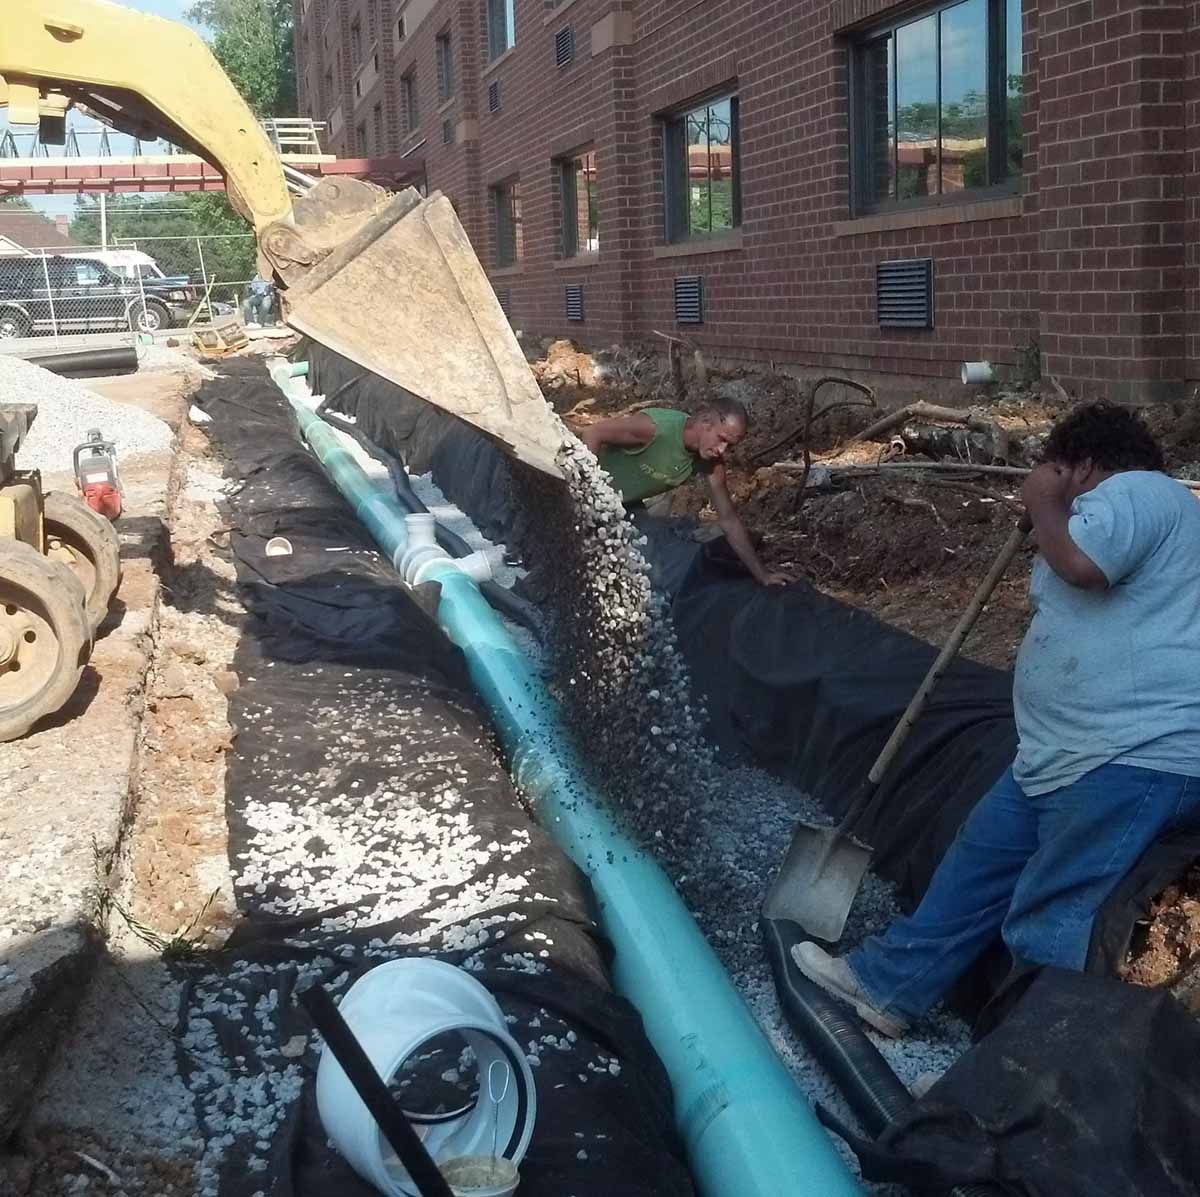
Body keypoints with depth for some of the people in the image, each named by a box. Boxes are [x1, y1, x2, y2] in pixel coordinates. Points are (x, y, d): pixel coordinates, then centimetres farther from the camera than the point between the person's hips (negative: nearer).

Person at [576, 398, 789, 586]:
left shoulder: (712, 461, -16)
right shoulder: (655, 427, -36)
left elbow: (729, 519, -10)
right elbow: (593, 434, -28)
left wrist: (761, 574, -13)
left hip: (628, 503, 6)